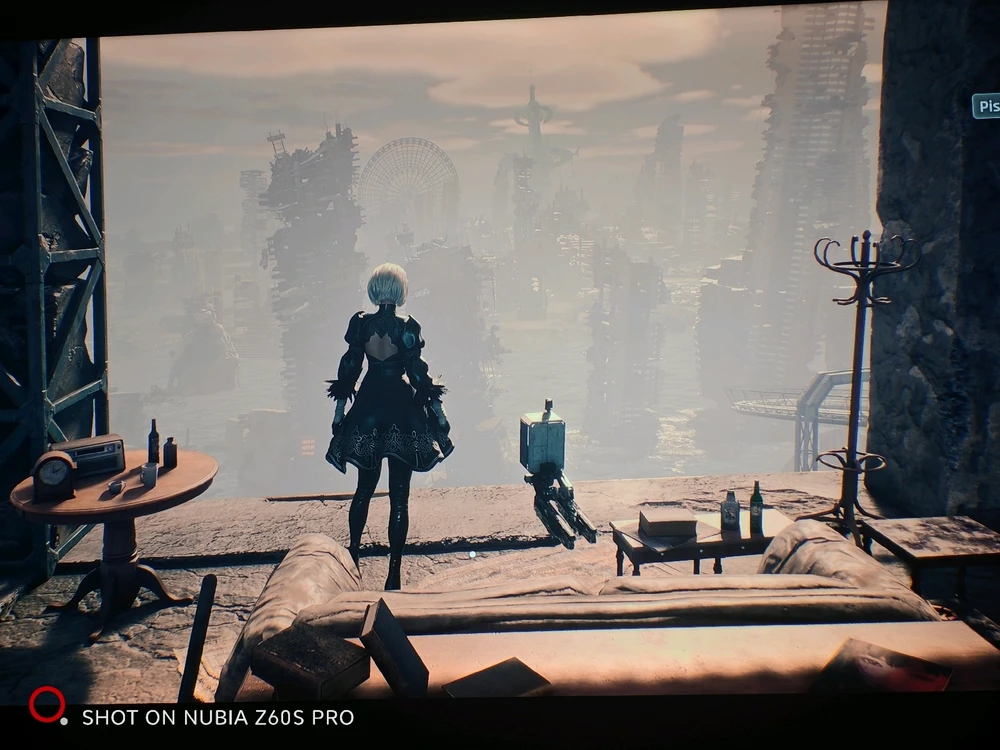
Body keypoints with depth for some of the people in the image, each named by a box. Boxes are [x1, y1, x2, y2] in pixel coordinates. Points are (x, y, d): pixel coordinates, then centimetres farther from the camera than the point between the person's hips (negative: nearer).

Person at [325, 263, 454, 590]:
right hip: (401, 410, -3)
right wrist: (438, 411, 1)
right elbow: (418, 373, -9)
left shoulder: (360, 323, -2)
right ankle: (394, 572, 4)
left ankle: (353, 554, 31)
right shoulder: (407, 327, -11)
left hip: (368, 408, 3)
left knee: (364, 488, 20)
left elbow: (349, 368, 2)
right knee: (399, 496, 1)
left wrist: (339, 409, 11)